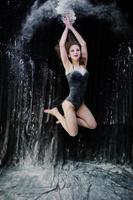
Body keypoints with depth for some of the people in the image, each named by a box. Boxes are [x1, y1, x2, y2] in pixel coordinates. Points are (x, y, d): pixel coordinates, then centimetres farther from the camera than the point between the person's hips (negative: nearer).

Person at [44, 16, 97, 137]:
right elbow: (61, 44, -10)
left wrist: (71, 27, 6)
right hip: (69, 103, -5)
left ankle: (68, 118, 16)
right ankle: (56, 112, 15)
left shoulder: (83, 65, 5)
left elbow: (83, 44, 4)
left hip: (80, 103, 5)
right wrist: (67, 27, -1)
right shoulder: (68, 66, -6)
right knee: (73, 133, -4)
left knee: (93, 126, -1)